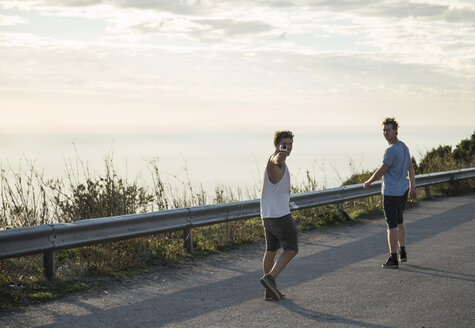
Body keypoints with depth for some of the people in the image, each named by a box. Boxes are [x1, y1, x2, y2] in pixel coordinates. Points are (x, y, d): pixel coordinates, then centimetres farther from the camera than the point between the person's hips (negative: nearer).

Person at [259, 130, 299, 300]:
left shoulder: (278, 160, 17)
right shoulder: (275, 158, -14)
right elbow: (275, 161, -41)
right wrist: (279, 158, -63)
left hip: (267, 215, 10)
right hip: (280, 214, -10)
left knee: (271, 250, 11)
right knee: (291, 249, -3)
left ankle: (270, 290, 12)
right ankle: (270, 277, -14)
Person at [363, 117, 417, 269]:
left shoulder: (391, 151, -21)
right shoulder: (404, 147, 7)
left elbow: (381, 171, -15)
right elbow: (410, 167, 14)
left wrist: (368, 182, 1)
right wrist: (412, 188, 20)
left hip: (391, 193, -9)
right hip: (403, 191, 9)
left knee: (392, 225, -4)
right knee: (399, 222, 22)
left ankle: (393, 259, -2)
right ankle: (402, 253, 29)